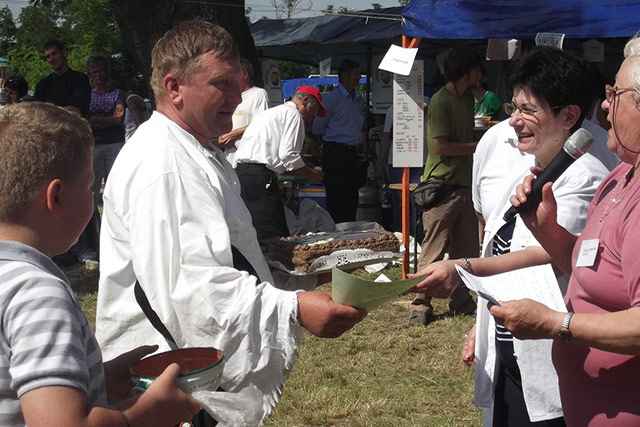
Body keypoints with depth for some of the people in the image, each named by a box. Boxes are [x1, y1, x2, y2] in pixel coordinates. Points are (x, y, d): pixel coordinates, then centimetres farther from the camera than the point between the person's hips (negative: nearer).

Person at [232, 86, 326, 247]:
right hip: (259, 177, -10)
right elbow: (288, 155, -10)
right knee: (275, 239, -13)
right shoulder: (293, 115, 1)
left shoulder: (274, 112, 32)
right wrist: (312, 174, 4)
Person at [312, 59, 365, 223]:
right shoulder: (332, 98, -5)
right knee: (336, 199, -6)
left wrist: (361, 138, 8)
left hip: (352, 153, 7)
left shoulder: (359, 100, 16)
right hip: (335, 153, -7)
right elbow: (317, 129, -2)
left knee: (352, 199, 7)